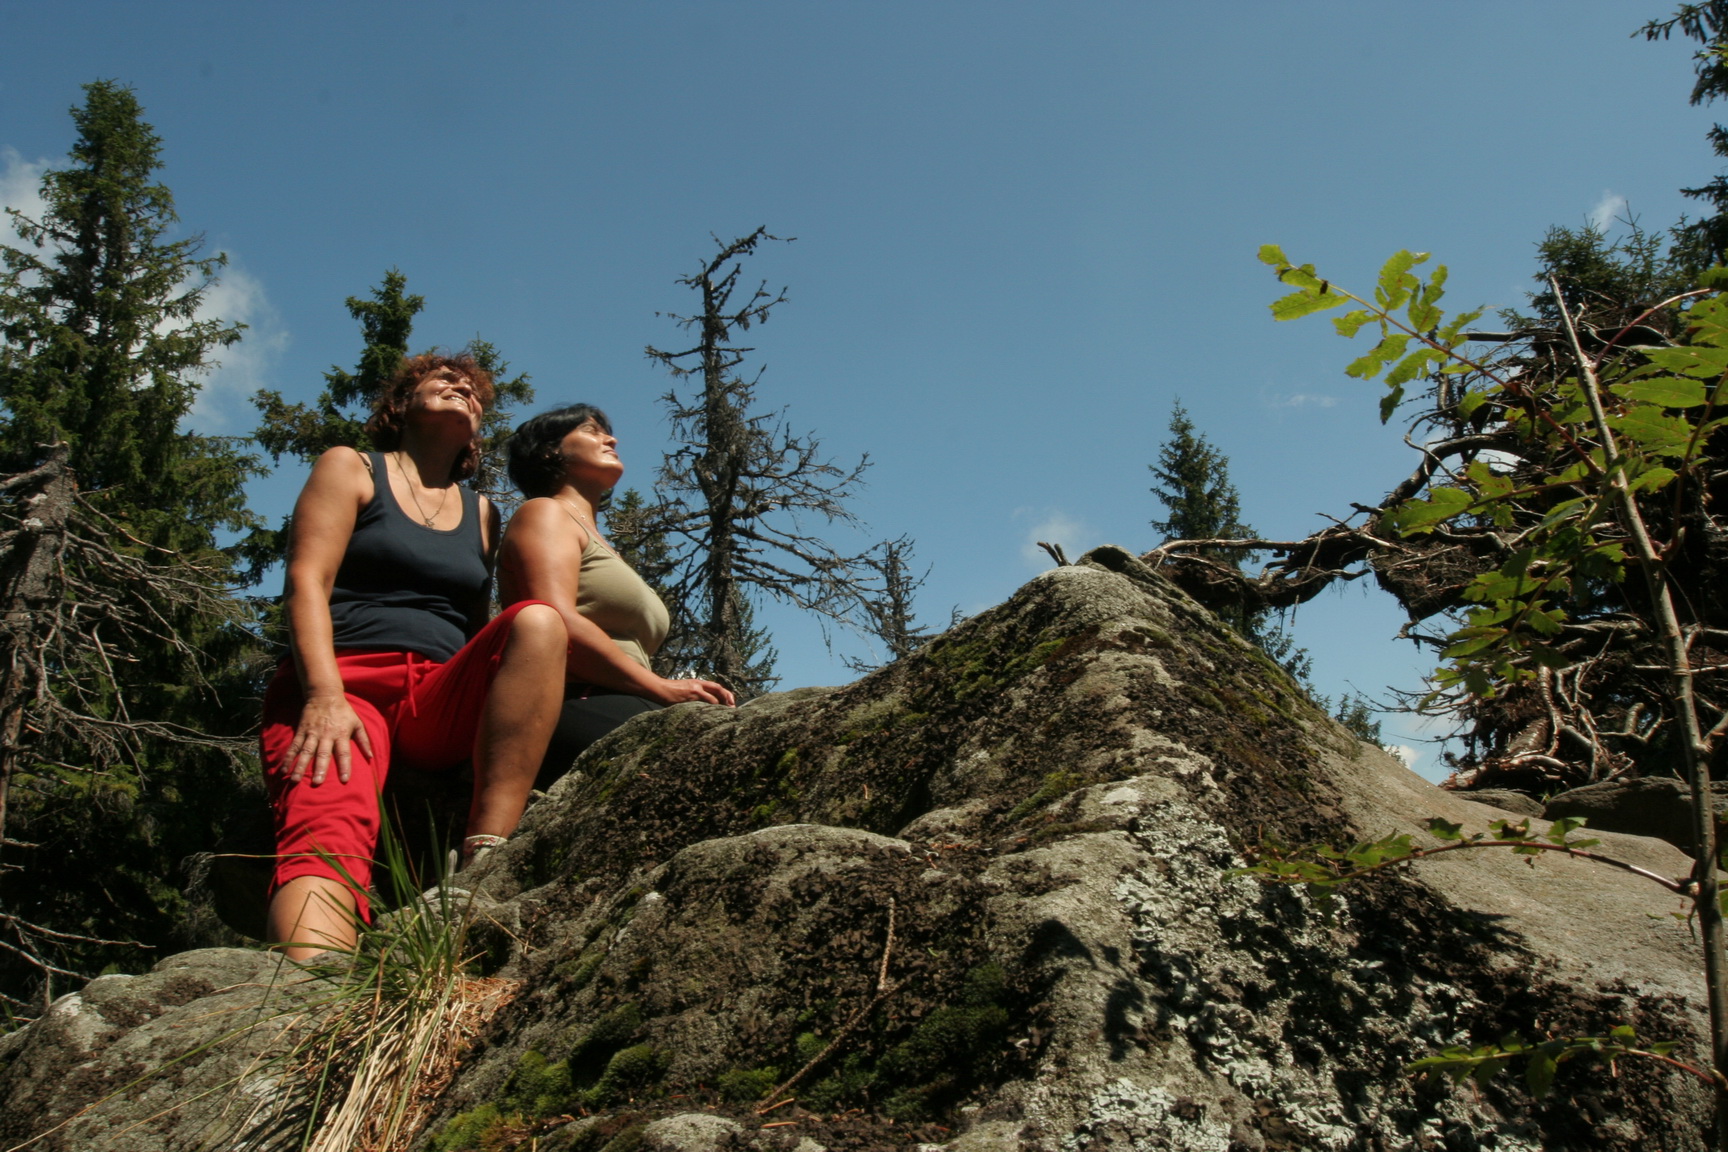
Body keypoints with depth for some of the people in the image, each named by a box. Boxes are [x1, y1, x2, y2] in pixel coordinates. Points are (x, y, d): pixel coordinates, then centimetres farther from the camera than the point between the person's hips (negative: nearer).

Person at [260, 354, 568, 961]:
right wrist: (324, 696, -18)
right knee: (330, 832, -35)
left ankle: (486, 857, -37)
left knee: (537, 619, -25)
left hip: (439, 703, 4)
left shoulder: (482, 513, 26)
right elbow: (307, 583, -1)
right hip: (343, 685, -4)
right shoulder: (350, 468, 14)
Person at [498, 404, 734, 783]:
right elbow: (556, 624, -11)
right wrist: (664, 688, -13)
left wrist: (682, 692, 5)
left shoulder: (601, 544, 35)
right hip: (575, 708, -8)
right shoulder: (544, 513, 9)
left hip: (627, 709, 8)